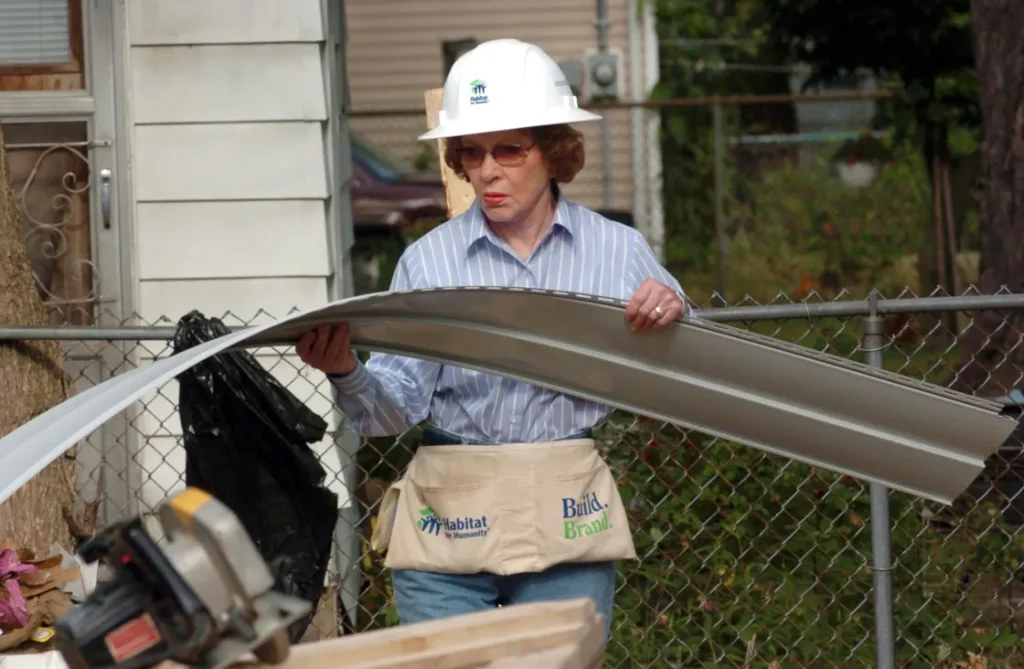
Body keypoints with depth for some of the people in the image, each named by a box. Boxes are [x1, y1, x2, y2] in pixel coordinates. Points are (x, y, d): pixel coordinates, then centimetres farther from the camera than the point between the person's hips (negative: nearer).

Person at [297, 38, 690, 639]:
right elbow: (397, 409, -3)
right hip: (449, 520, 0)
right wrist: (347, 373, -24)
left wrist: (673, 317, -13)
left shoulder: (619, 252, 3)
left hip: (565, 522, 0)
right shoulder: (429, 261, 1)